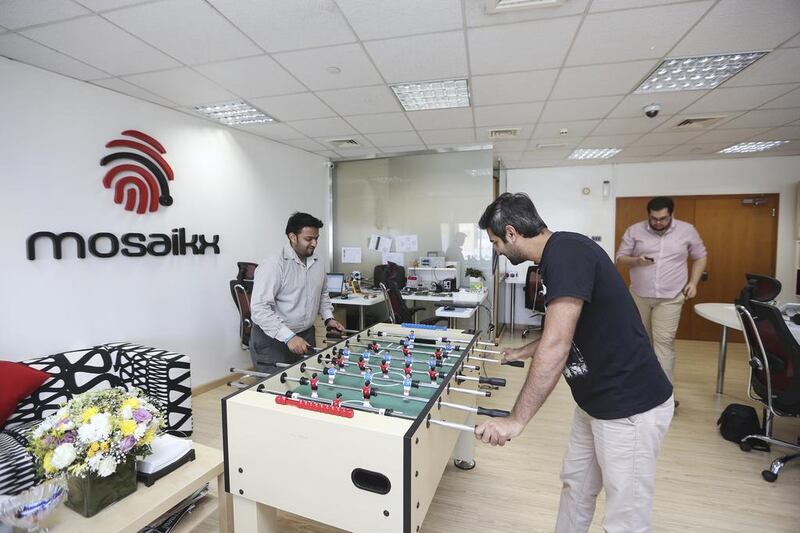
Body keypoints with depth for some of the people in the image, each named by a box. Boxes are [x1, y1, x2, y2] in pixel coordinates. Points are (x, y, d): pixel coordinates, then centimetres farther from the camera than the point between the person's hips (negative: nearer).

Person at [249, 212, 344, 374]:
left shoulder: (318, 264, 4)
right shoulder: (273, 265, -19)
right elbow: (260, 308, -24)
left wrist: (328, 318, 8)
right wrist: (288, 337, -28)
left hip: (306, 335, 7)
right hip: (273, 339, -6)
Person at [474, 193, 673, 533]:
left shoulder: (566, 251, -23)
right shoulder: (555, 256, 7)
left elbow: (557, 345, -30)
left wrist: (516, 420, -26)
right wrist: (522, 353, 30)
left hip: (630, 406, -10)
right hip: (596, 400, 10)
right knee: (575, 482, 23)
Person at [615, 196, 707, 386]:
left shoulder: (687, 230, 1)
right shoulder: (634, 230, -2)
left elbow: (701, 257, 12)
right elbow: (620, 258, 1)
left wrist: (693, 282, 0)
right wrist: (636, 261, -20)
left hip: (670, 298, -1)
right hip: (639, 296, 1)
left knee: (664, 341, -7)